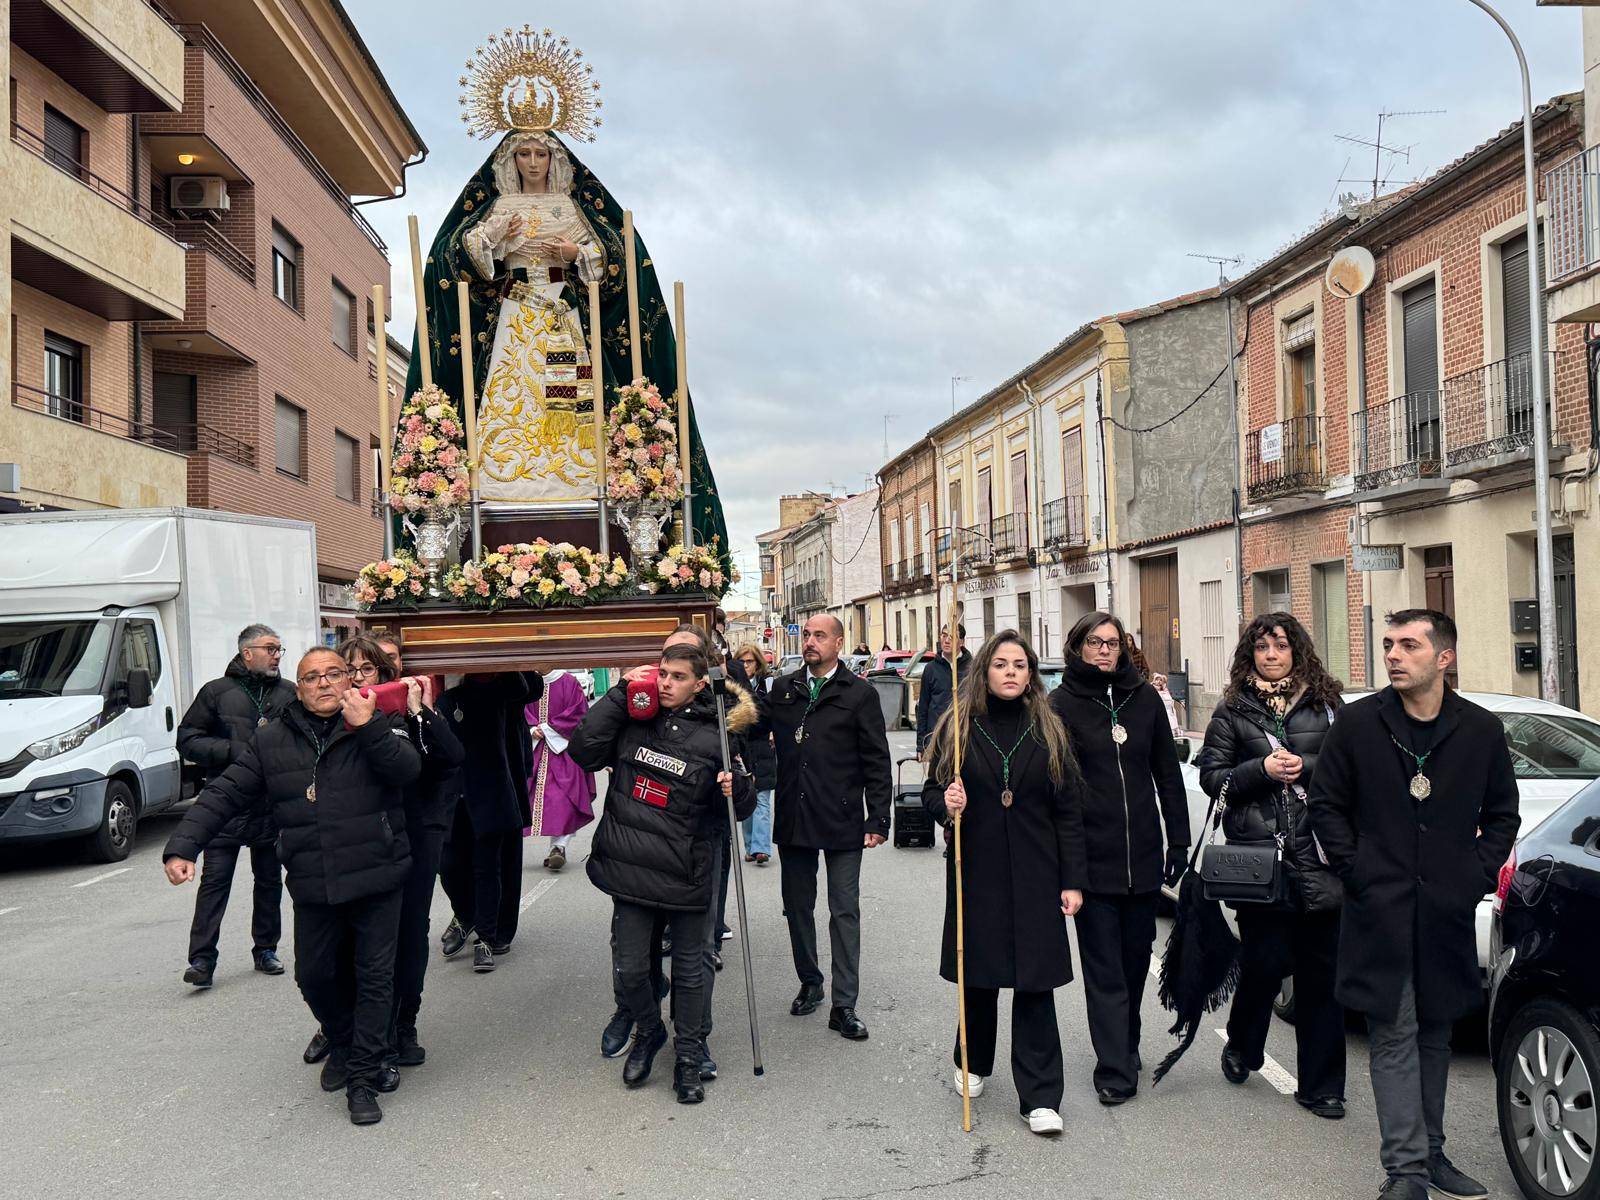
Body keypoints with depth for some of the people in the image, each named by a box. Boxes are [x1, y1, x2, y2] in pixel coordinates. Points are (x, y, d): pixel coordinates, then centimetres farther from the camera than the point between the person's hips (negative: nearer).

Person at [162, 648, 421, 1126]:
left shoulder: (376, 725, -2)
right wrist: (182, 846, -6)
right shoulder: (272, 741, 4)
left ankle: (361, 1079, 14)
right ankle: (343, 1043, 42)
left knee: (375, 976, 2)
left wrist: (366, 726, -25)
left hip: (377, 882, -3)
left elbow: (407, 769, -18)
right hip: (313, 889, 3)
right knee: (314, 975, 15)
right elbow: (223, 795, 4)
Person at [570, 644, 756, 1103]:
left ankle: (688, 1053, 31)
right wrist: (620, 695, -9)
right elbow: (583, 751, -9)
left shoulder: (713, 738, -5)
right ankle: (649, 1030, 38)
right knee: (629, 969, 9)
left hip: (687, 875, -2)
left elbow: (741, 806, 2)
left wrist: (737, 789, -22)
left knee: (689, 969, 12)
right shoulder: (632, 721, 1)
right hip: (631, 871, 2)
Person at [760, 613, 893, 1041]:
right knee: (797, 906, 15)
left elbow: (877, 762, -4)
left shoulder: (860, 694, -3)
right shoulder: (784, 690, 10)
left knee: (844, 911, 1)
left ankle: (844, 1006, 8)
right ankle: (809, 983, 34)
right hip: (793, 820, 4)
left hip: (842, 823, -4)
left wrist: (878, 819, -8)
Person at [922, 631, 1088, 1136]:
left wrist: (1073, 880, -3)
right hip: (976, 871, 1)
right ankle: (974, 1062, 37)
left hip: (1034, 875, 0)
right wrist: (946, 804, -18)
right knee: (979, 971, 13)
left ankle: (1040, 1097, 6)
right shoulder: (957, 726, 1)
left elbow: (1068, 810, 2)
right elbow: (931, 792, 7)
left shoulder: (1047, 731, 2)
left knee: (1035, 982, -1)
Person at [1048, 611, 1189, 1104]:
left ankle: (1125, 1045, 34)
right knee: (1104, 967, 1)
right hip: (1093, 856, -4)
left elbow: (1168, 773, 10)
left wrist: (1179, 841, 6)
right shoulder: (1062, 703, -4)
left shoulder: (1144, 698, 6)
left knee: (1136, 958, 16)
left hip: (1143, 855, 4)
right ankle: (1116, 1071, 6)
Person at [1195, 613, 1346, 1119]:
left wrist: (1306, 767, -9)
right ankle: (1241, 1047, 28)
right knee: (1265, 962, -1)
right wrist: (1262, 770, -9)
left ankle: (1320, 1086, 15)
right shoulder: (1233, 709, 9)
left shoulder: (1325, 704, 11)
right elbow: (1211, 775, 4)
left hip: (1317, 854, 1)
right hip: (1255, 854, -1)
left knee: (1320, 970, 3)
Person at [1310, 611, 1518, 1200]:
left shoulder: (1482, 731, 3)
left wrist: (1478, 875, 2)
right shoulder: (1357, 723, -3)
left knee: (1434, 1035, 14)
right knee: (1395, 1037, -2)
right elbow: (1326, 803, 3)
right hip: (1380, 911, -2)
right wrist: (1357, 871, -5)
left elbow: (1501, 813, 13)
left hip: (1448, 912, 3)